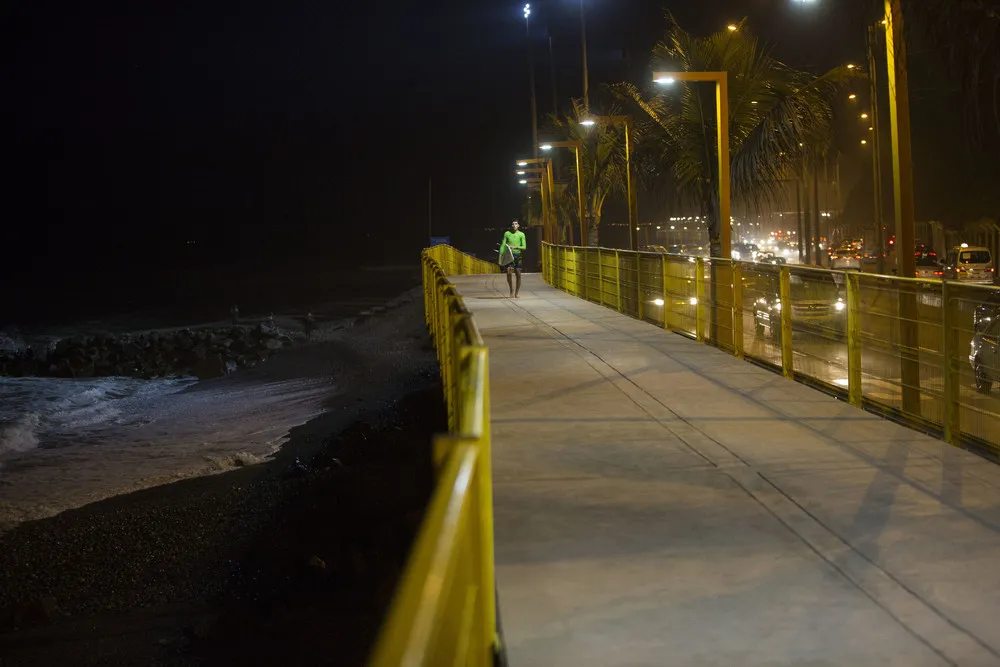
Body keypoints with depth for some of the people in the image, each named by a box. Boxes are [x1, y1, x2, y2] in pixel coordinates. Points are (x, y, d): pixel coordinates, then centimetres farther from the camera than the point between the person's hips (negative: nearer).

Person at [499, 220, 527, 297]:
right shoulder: (507, 234, 7)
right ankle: (511, 289, 2)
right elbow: (503, 245, 3)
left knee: (518, 274, 1)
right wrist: (501, 254, -11)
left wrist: (515, 247, -16)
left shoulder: (521, 234, 5)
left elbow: (524, 247, 0)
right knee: (509, 273, -16)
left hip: (517, 255, 0)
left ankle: (517, 291, 13)